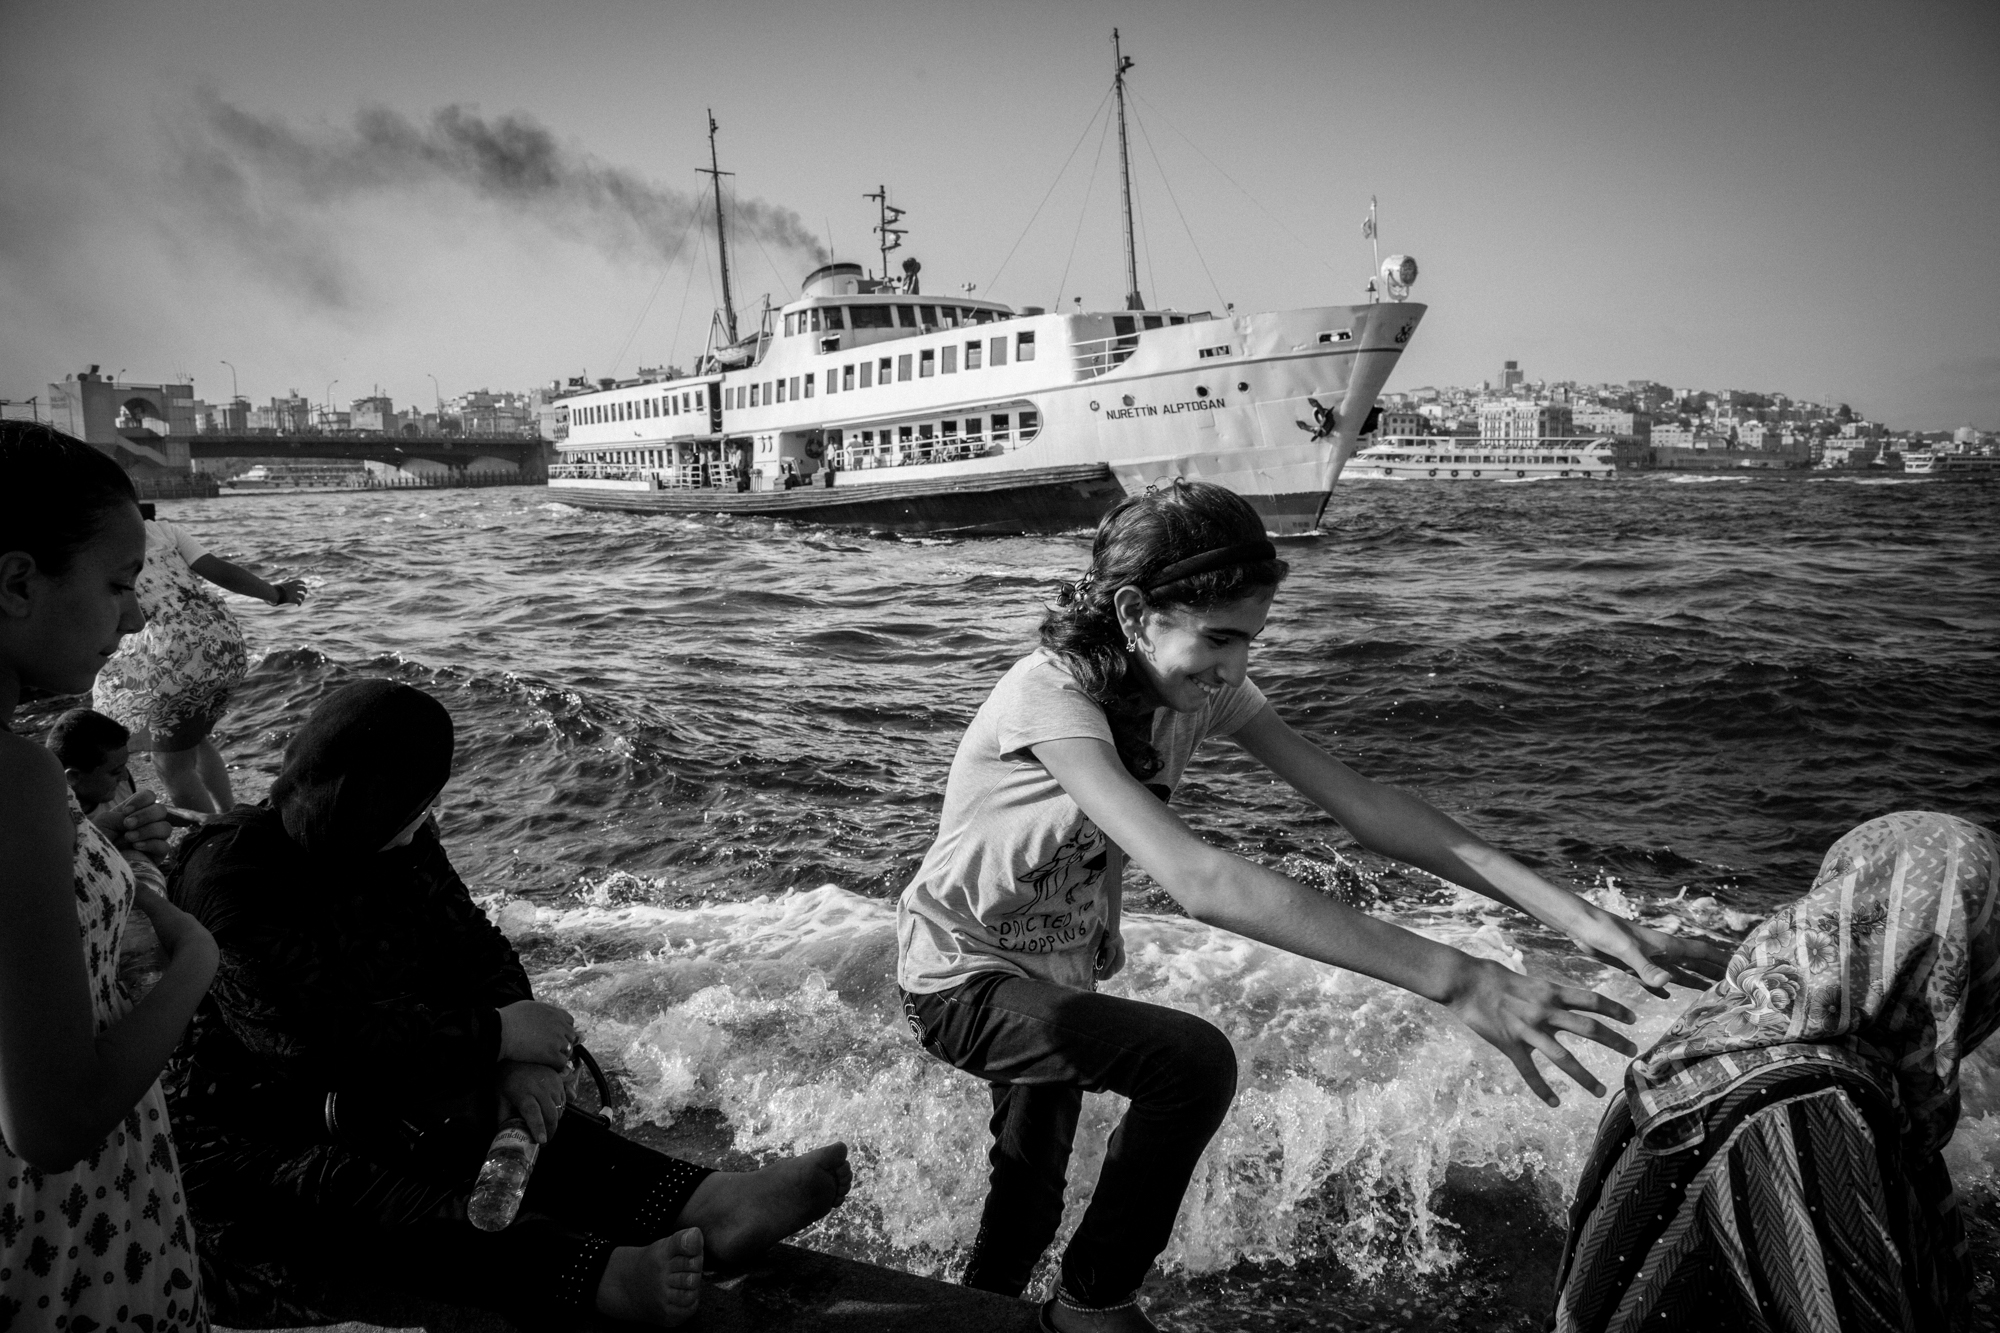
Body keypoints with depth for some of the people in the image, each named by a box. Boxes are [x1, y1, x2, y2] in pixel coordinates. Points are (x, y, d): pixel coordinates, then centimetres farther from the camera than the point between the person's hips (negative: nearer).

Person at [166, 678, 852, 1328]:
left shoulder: (403, 844, 1)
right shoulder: (229, 876, -23)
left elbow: (475, 947, 4)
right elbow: (322, 1034, -31)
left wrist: (519, 1061, -17)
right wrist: (495, 1036, -24)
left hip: (377, 1095, 8)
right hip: (256, 1135, -8)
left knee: (524, 1118, -18)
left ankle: (709, 1204, -36)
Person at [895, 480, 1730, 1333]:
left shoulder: (1206, 689, -13)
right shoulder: (1051, 696, -34)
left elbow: (1363, 806, -18)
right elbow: (1195, 880, -45)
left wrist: (1573, 914, -29)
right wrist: (1451, 980, -51)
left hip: (1059, 976, 7)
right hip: (963, 981, -7)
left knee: (1029, 1206, 22)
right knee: (1192, 1062, -28)